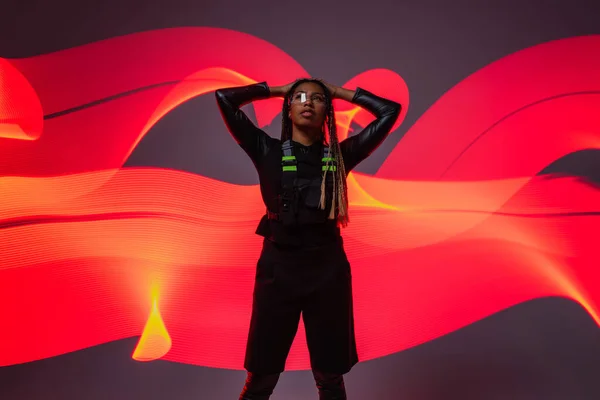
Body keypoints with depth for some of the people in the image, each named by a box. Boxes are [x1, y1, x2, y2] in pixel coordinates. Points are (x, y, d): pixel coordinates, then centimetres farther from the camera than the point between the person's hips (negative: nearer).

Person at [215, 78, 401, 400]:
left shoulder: (340, 155, 6)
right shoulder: (268, 151, 3)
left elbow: (389, 110, 8)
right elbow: (225, 99, 0)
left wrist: (340, 92, 14)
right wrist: (277, 90, 10)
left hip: (328, 268, 1)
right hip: (278, 267, -1)